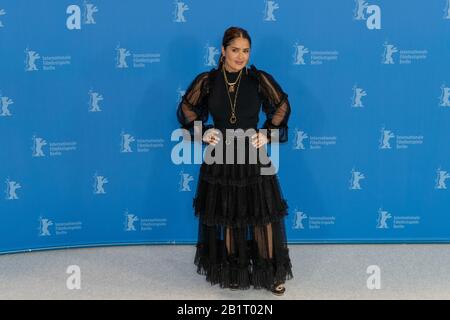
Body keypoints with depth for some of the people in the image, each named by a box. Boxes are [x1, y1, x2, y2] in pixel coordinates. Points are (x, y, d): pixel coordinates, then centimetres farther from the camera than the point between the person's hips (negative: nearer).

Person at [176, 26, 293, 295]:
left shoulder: (259, 79, -5)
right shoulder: (208, 81, -3)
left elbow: (282, 107, 7)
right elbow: (186, 109, 8)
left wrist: (268, 133, -5)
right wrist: (202, 132, -5)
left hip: (253, 158, -1)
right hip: (221, 159, 1)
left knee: (263, 215, 2)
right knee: (227, 217, 11)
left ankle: (272, 272, 16)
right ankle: (233, 271, 27)